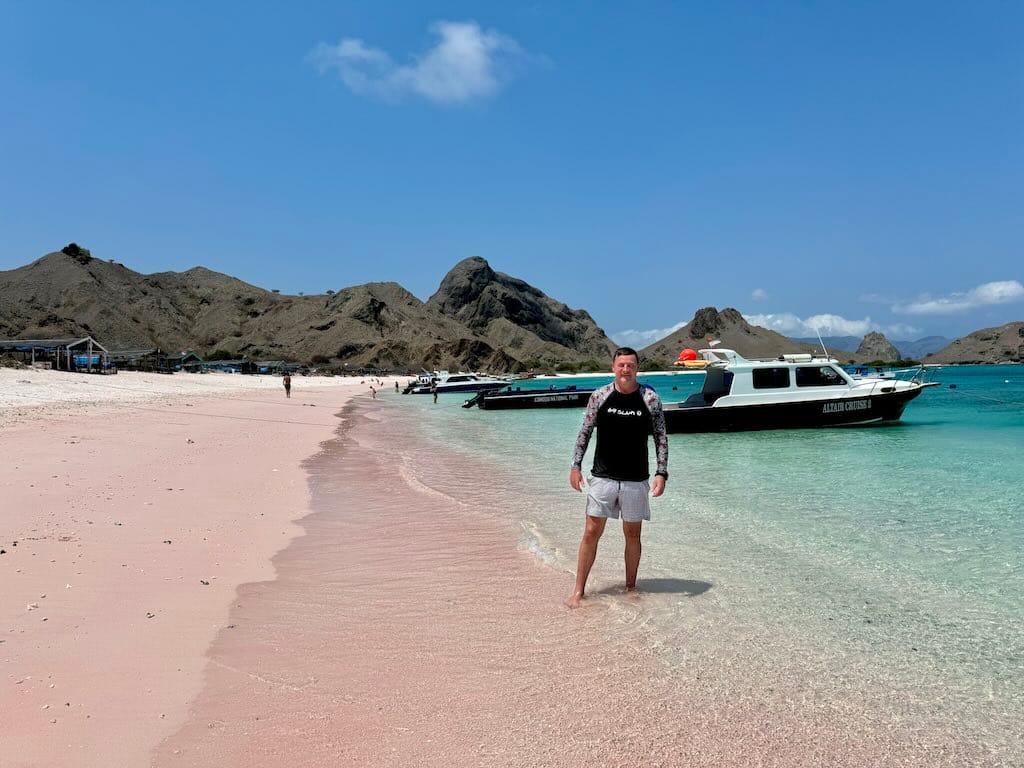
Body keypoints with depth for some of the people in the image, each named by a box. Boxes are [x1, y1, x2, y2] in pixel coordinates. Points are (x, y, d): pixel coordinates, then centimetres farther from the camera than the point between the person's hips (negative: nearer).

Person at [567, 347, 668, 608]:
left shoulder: (650, 398, -4)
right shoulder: (600, 396, -3)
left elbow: (661, 437, 0)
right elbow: (585, 432, 4)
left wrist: (661, 473, -7)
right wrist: (576, 465, 0)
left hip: (636, 480, 0)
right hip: (603, 477, 0)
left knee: (632, 534, 10)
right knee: (592, 532, 0)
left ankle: (631, 588, 26)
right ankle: (578, 591, 10)